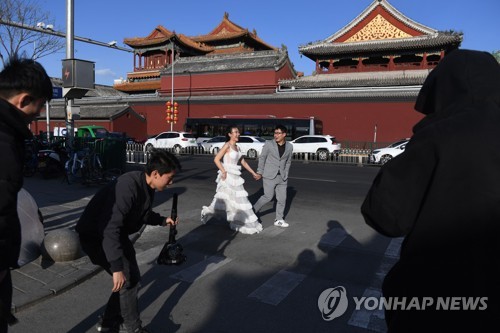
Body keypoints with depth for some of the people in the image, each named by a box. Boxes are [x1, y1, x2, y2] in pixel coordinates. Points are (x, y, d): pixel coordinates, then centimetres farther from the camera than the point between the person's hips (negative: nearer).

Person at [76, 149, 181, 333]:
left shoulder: (147, 187, -5)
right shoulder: (128, 186, -35)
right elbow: (109, 228, -39)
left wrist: (162, 220, 2)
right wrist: (116, 267, -38)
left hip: (117, 233, 10)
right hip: (96, 236, -9)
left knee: (132, 276, 14)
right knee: (128, 278, -11)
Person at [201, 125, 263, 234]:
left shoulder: (237, 147, 13)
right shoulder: (227, 145, -11)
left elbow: (243, 162, 20)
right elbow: (216, 159, -18)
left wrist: (253, 173, 20)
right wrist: (224, 172, -19)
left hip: (235, 177, 8)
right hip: (227, 176, -8)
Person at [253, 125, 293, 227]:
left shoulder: (289, 147, 3)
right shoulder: (269, 144, -6)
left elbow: (288, 162, 13)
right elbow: (262, 157, 1)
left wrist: (285, 174, 10)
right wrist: (259, 172, 1)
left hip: (282, 177, 4)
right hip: (269, 176, -4)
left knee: (282, 199, 5)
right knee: (268, 196, -3)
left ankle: (279, 220, 19)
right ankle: (254, 210, 21)